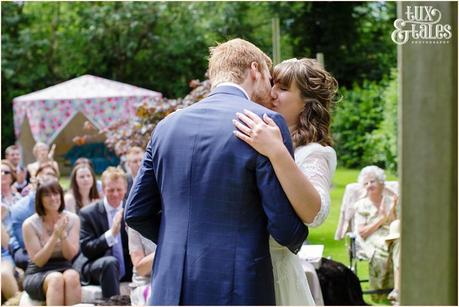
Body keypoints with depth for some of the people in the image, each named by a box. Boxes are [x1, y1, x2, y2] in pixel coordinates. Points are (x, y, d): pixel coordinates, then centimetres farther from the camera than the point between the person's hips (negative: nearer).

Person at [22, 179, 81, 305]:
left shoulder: (72, 219, 2)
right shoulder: (30, 224, -6)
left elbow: (70, 255, -4)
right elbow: (38, 261, -8)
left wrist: (63, 234, -23)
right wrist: (55, 236, -20)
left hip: (64, 268, 2)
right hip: (37, 274, -2)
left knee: (72, 276, -34)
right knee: (56, 279, -36)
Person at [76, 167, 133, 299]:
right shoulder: (88, 213, -5)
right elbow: (86, 250, -13)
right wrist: (111, 233, -26)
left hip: (126, 269, 4)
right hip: (95, 268, -4)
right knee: (110, 262, -35)